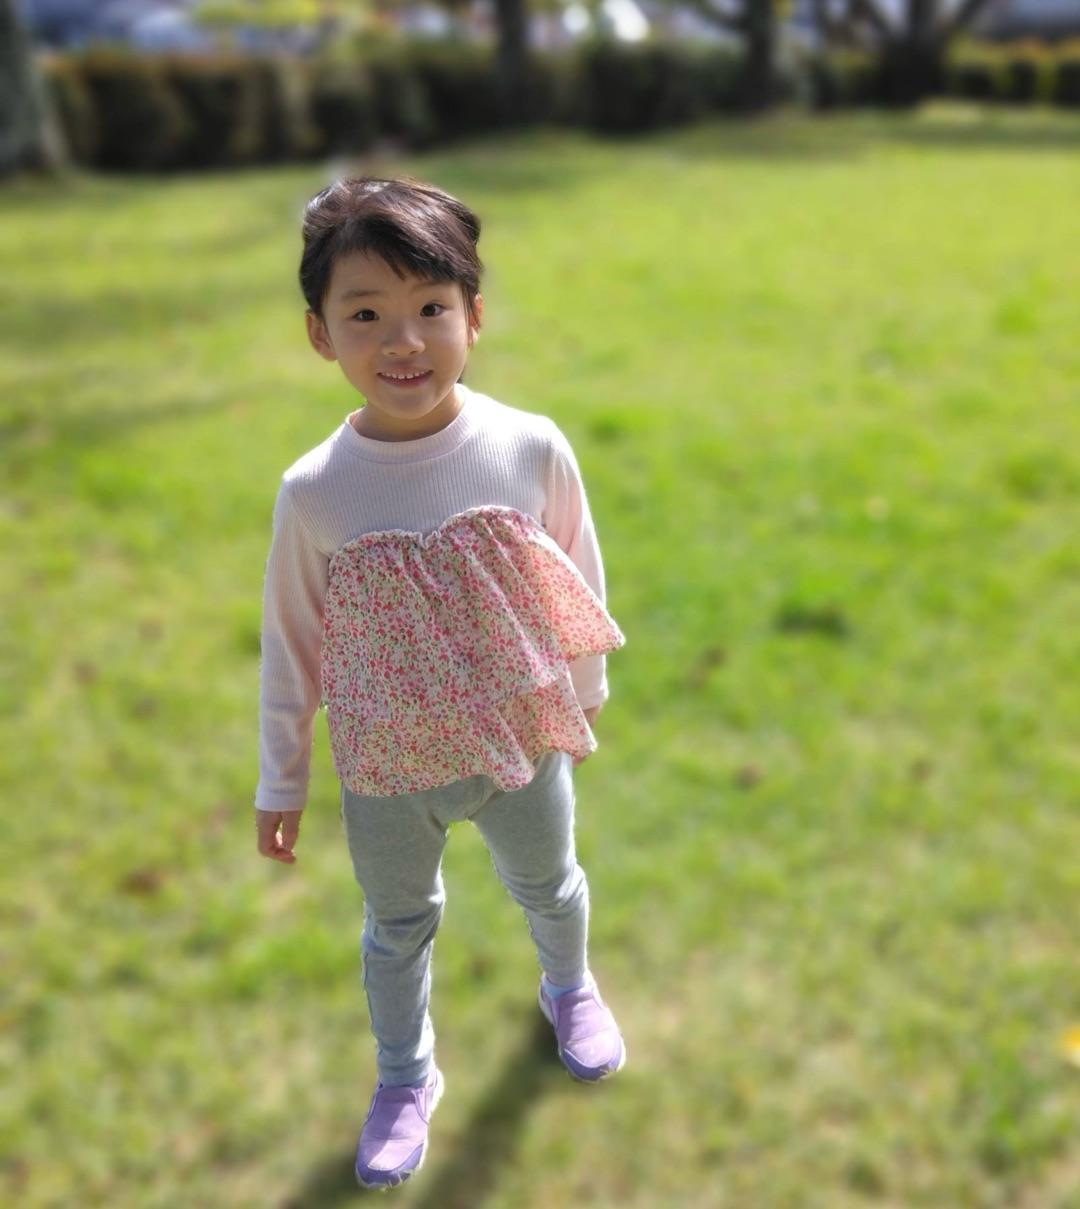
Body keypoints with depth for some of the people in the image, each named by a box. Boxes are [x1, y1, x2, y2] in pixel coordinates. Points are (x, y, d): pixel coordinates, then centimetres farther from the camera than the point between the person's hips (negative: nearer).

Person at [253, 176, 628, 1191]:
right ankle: (405, 1078, 49)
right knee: (397, 925, 22)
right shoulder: (314, 490, -19)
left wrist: (582, 698, 9)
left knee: (547, 883, 27)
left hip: (522, 740, 1)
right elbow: (289, 645, -6)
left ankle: (569, 988, 61)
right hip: (384, 769, 0)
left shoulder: (532, 449, -20)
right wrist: (280, 783, 2)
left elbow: (582, 590, -3)